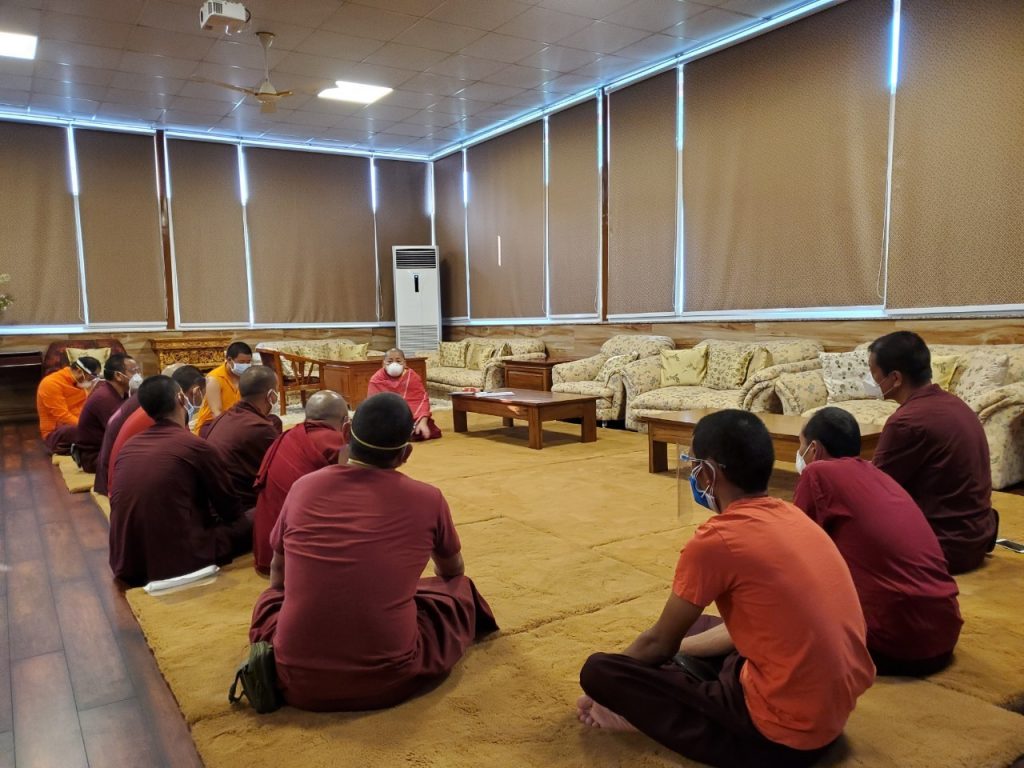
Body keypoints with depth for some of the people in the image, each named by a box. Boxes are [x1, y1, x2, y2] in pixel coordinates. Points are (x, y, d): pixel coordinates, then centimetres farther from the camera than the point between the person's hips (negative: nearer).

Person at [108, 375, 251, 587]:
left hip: (126, 566, 7)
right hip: (177, 562, -7)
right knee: (250, 523, 8)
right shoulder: (197, 446, -9)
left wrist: (206, 516, 32)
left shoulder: (128, 447, 9)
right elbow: (230, 510, 5)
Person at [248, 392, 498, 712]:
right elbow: (453, 572, 18)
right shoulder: (427, 499, -4)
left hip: (299, 679, 4)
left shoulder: (303, 487, 0)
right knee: (460, 590, 20)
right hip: (389, 678, -4)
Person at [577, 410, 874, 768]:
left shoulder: (715, 541, -18)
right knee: (700, 626, 28)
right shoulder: (791, 516, 6)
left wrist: (606, 686, 15)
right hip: (835, 708, 9)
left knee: (599, 670, -9)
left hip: (785, 733, -8)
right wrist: (676, 651, 24)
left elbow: (659, 642, -4)